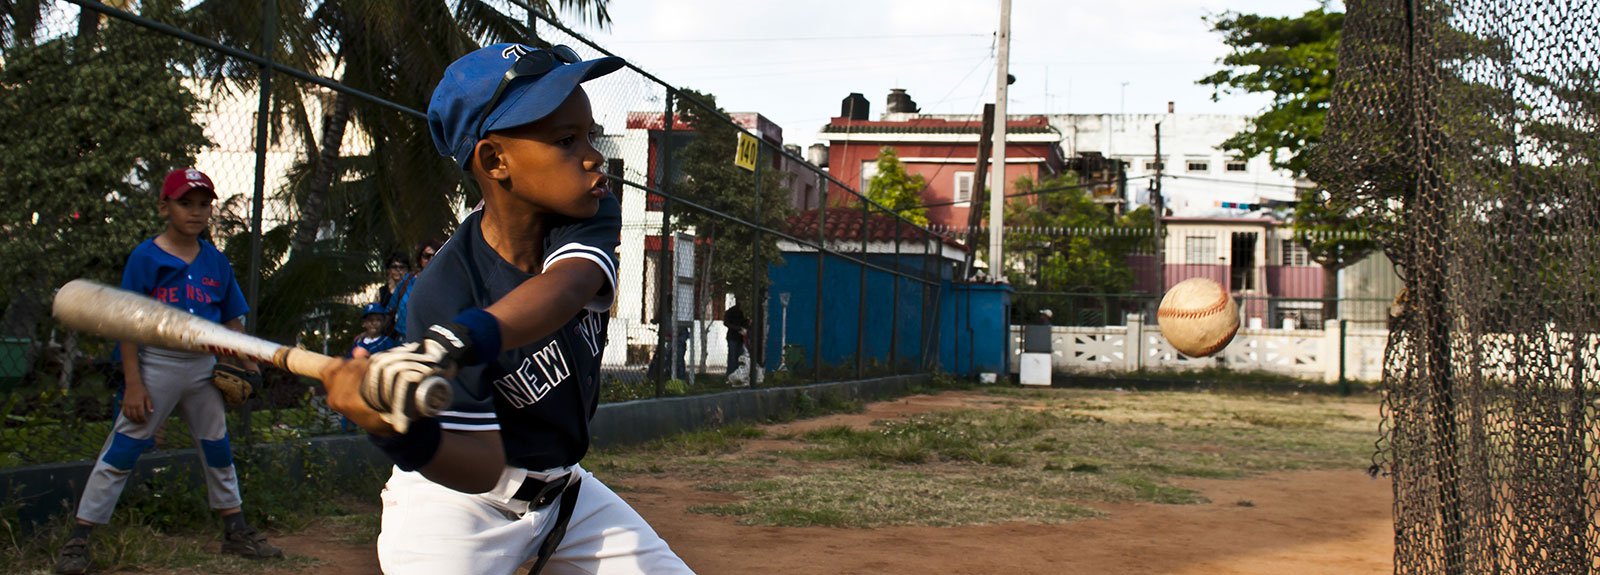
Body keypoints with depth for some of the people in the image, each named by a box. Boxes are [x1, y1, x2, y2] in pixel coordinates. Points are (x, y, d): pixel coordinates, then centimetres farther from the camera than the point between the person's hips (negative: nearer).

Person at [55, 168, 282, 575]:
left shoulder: (216, 262, 6)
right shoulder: (144, 258, -8)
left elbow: (231, 321, 12)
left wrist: (246, 363, -1)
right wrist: (132, 383, -15)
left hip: (204, 367, 5)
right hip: (156, 364, -5)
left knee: (217, 449, 14)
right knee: (121, 450, -6)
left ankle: (235, 531, 27)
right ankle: (78, 540, 0)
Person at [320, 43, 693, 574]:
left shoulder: (590, 216, -14)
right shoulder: (444, 293, -27)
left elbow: (566, 288, -38)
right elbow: (484, 466, -28)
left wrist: (457, 340, -56)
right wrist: (401, 435, -49)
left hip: (563, 489, 5)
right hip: (459, 500, -5)